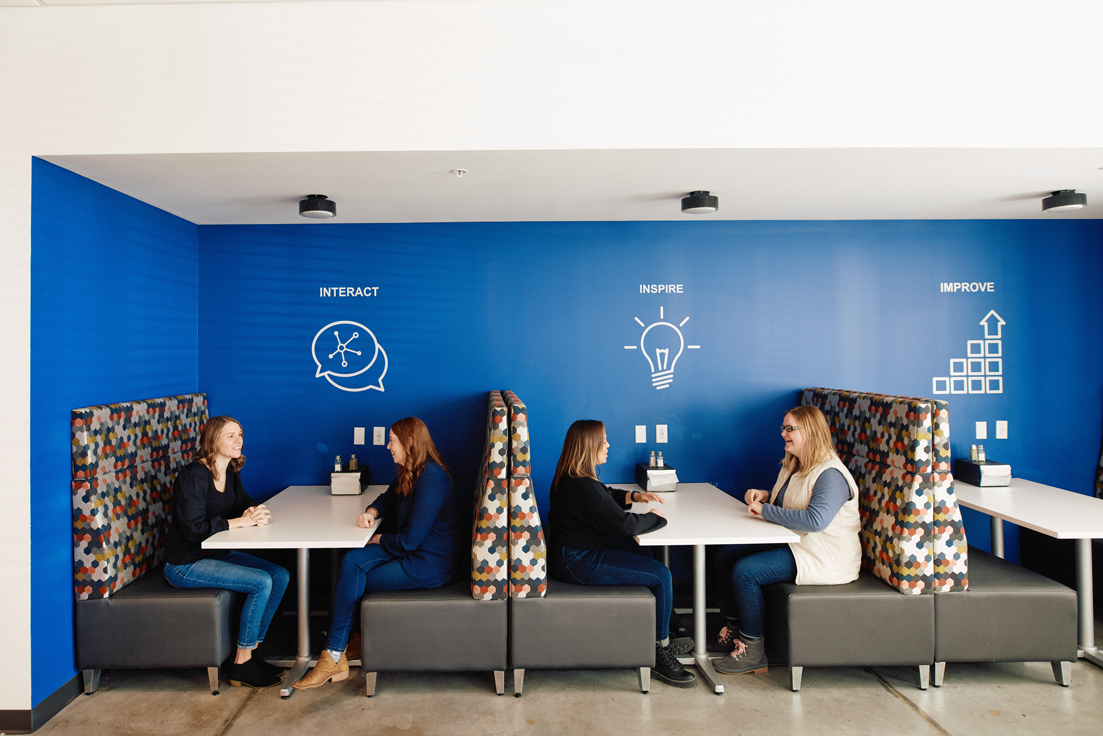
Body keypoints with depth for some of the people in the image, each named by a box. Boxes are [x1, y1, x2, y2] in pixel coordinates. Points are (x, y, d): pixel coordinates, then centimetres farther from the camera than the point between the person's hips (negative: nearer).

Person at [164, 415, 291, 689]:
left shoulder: (231, 472, 5)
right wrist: (240, 521, -23)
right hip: (185, 564, -8)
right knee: (262, 582, -21)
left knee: (280, 576, -6)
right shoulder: (193, 476, -20)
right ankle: (240, 665, -7)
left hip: (217, 554, 8)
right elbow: (194, 528, -25)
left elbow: (244, 503, 12)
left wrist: (257, 512, -12)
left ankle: (250, 650, 3)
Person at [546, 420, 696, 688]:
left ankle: (660, 641, 24)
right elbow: (624, 524, -25)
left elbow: (607, 496, 24)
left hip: (572, 553, 11)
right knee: (661, 575, -8)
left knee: (643, 555, 20)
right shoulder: (583, 487, -26)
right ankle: (660, 655, 8)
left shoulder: (570, 477, 7)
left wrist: (634, 496, 8)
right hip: (577, 563, -11)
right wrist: (654, 517, -7)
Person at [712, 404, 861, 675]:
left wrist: (765, 510, -26)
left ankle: (753, 651, -8)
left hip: (824, 559, -10)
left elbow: (816, 520, -35)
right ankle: (733, 628, 12)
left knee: (745, 571, -23)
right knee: (725, 555, 2)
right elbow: (783, 503, 27)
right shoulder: (793, 467, 12)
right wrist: (763, 496, 3)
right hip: (793, 544, 10)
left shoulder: (830, 475, -20)